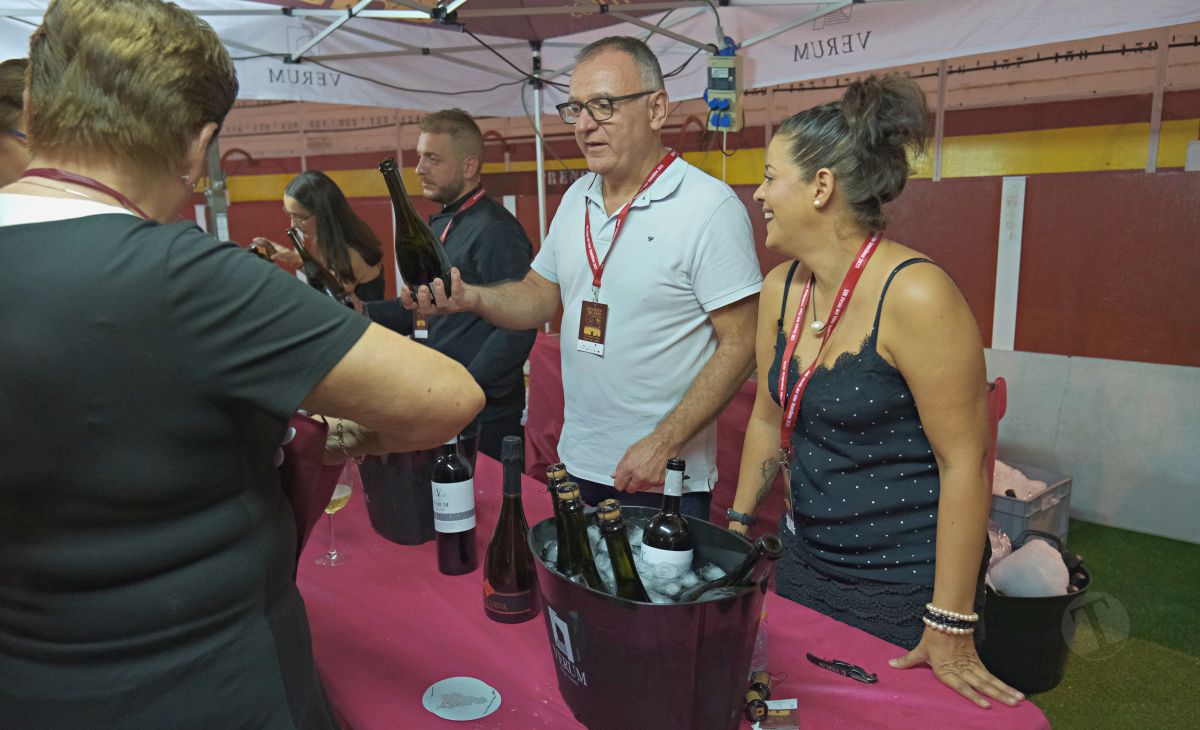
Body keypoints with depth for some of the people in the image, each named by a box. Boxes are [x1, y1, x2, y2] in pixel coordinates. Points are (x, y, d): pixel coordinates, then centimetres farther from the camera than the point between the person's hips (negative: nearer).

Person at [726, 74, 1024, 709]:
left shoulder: (914, 295, -23)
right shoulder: (780, 290, -1)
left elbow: (964, 463, -21)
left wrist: (951, 628, -18)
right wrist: (737, 525, 13)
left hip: (904, 587, -6)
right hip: (803, 559, 7)